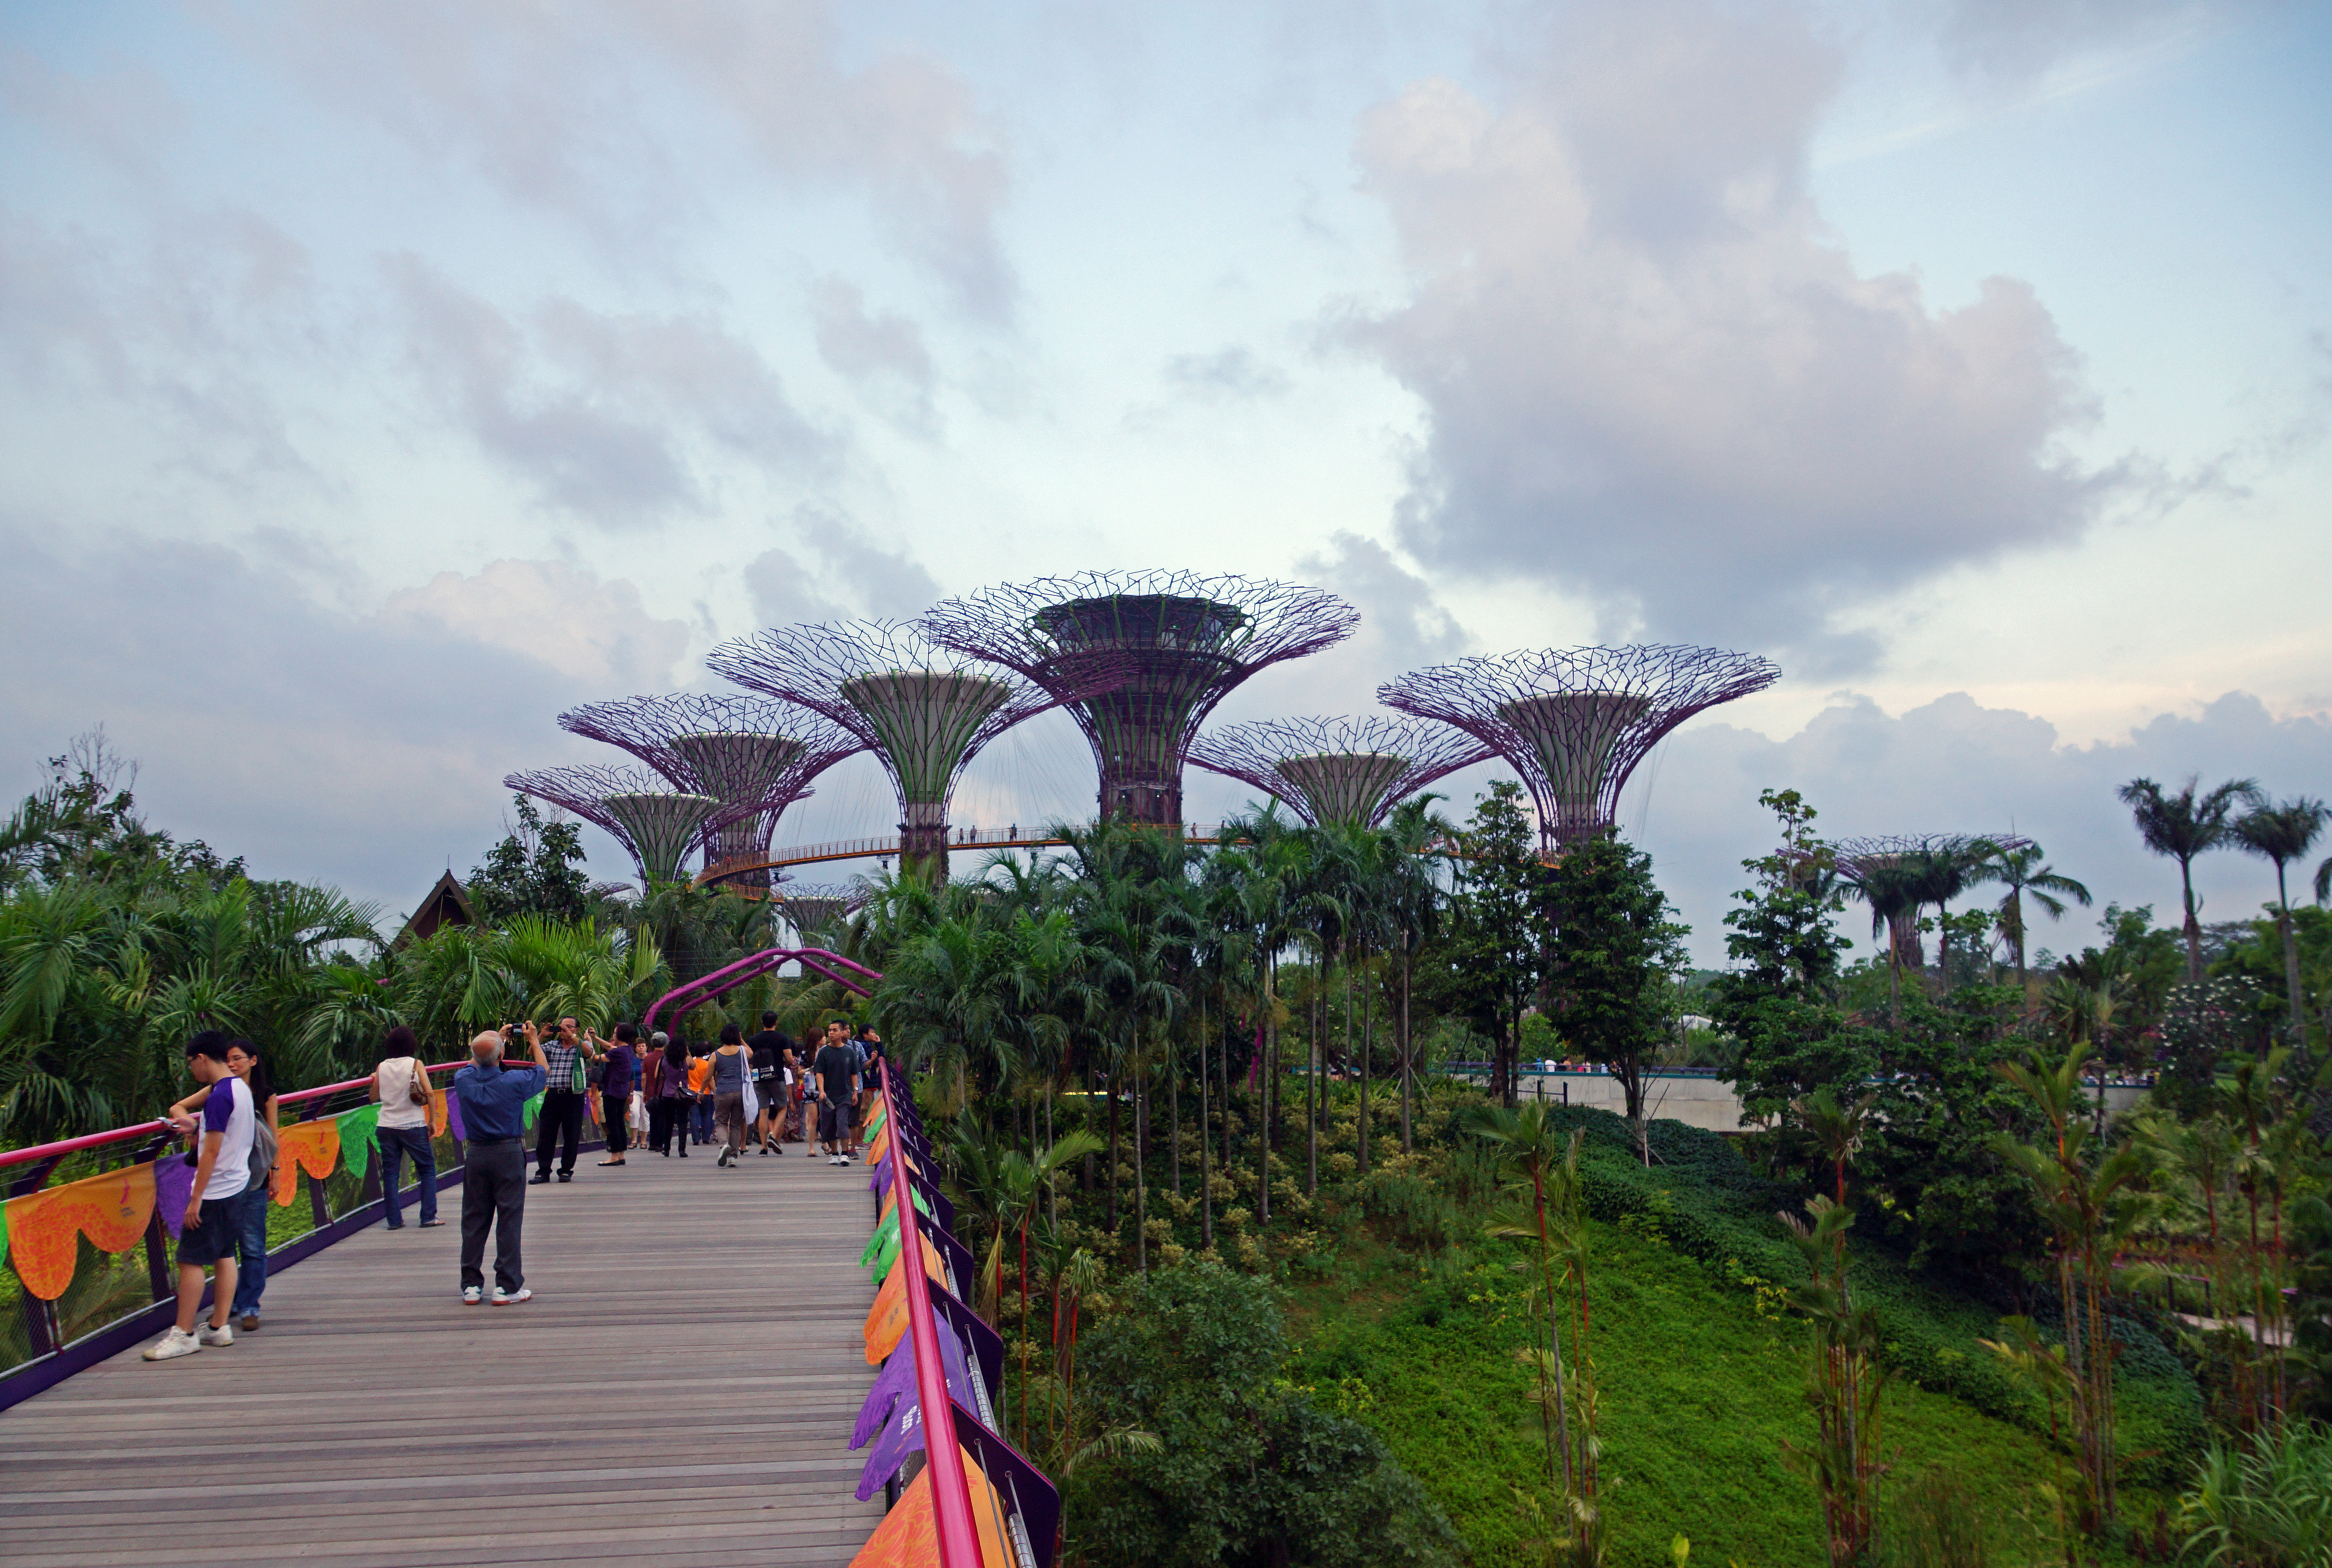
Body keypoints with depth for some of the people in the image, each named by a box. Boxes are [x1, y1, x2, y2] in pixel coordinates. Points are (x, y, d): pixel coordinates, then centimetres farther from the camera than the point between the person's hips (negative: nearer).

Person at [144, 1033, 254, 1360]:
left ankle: (183, 1334, 1)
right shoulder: (241, 1089, 10)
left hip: (214, 1191, -10)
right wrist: (195, 1128, 27)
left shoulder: (219, 1096, -19)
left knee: (191, 1260, -3)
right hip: (235, 1185, 10)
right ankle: (219, 1328, 16)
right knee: (225, 1256, 12)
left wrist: (196, 1198, -17)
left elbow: (212, 1151, -20)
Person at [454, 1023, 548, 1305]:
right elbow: (543, 1070, 6)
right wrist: (534, 1041, 20)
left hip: (475, 1154, 3)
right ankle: (507, 1287, 3)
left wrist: (495, 1041, 29)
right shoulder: (513, 1081, -15)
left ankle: (471, 1286, 16)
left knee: (474, 1220, 10)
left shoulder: (464, 1080, -7)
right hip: (508, 1154, -3)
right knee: (509, 1219, 2)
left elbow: (473, 1064, 19)